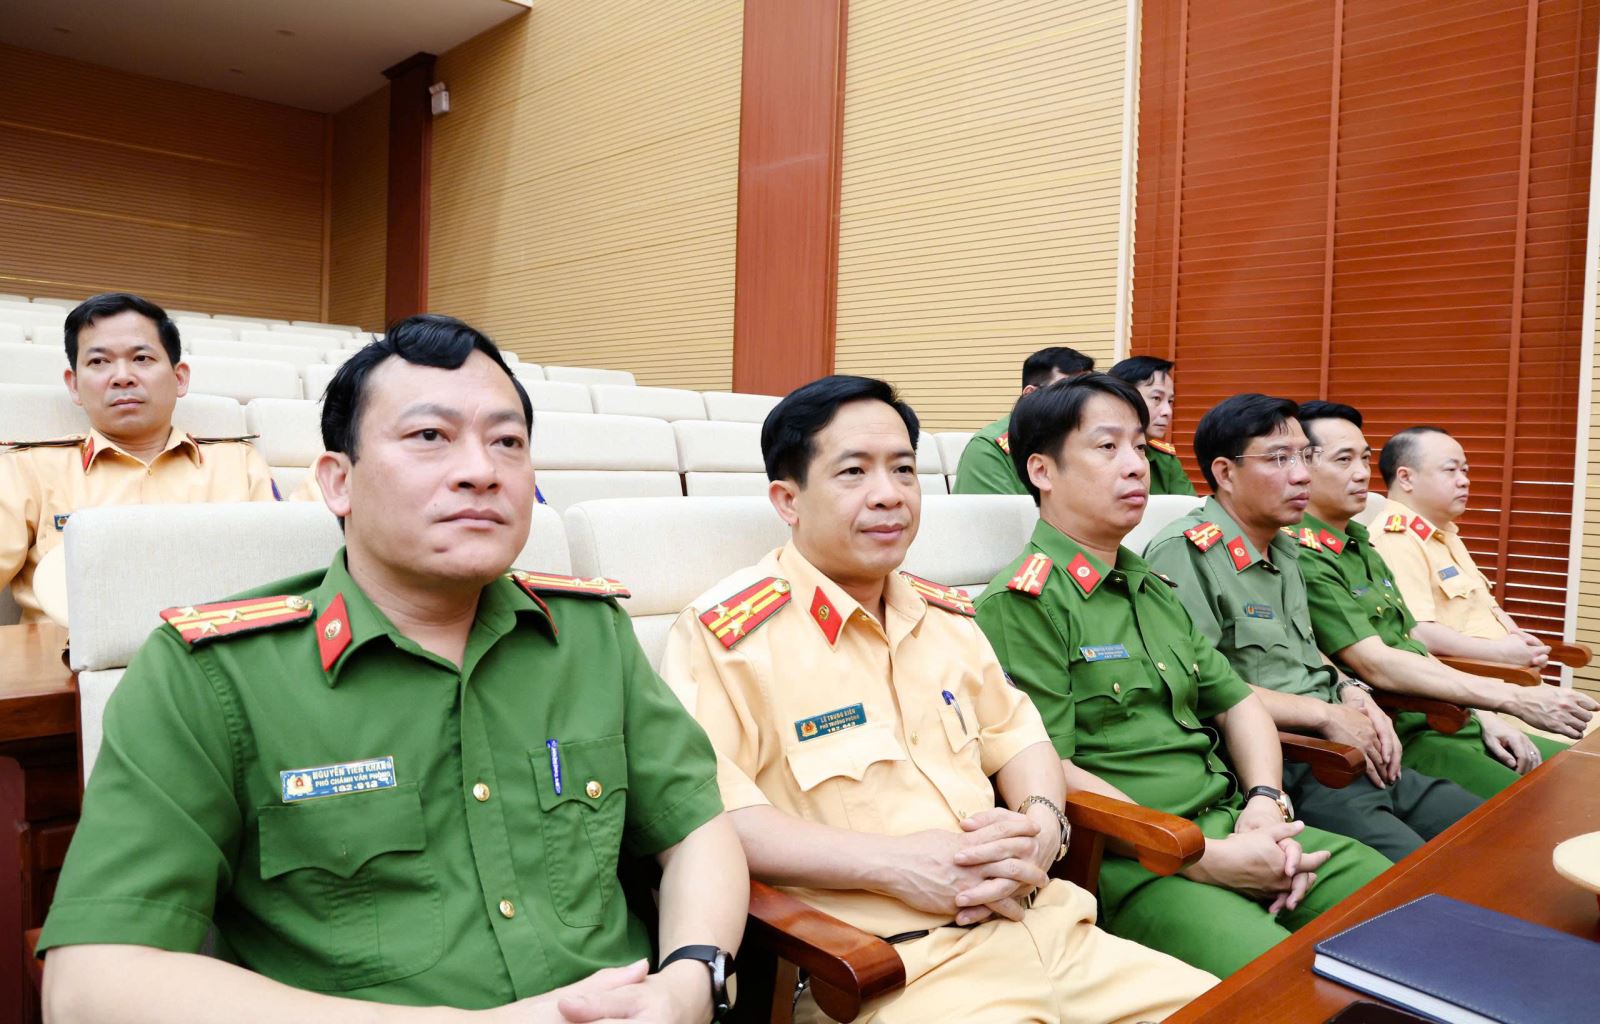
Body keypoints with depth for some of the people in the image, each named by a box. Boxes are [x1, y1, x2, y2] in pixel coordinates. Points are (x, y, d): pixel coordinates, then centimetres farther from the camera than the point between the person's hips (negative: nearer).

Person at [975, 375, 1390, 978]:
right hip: (1126, 861, -8)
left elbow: (1237, 703, 20)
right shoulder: (1022, 602, -9)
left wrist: (1266, 802, 0)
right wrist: (1207, 859, -15)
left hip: (1231, 823, 8)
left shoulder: (1156, 589, 19)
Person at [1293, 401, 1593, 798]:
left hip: (1448, 720, 9)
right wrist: (1515, 699, -20)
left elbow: (1413, 647, 17)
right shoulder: (1303, 561, -16)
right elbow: (1376, 665, -22)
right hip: (1395, 738, -9)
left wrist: (1485, 717, 5)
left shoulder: (1362, 548, 15)